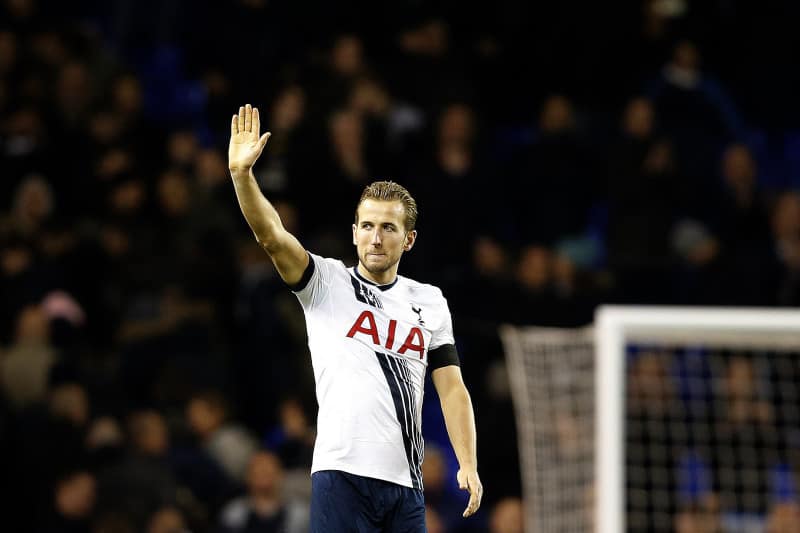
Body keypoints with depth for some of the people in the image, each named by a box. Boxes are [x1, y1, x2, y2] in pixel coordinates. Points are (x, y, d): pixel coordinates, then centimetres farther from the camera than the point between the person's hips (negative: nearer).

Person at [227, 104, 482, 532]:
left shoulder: (429, 303, 14)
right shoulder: (327, 283, 6)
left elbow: (451, 388, 12)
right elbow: (272, 235, -9)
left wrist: (468, 465, 0)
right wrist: (241, 173, -24)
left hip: (405, 481, 3)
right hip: (341, 475, -3)